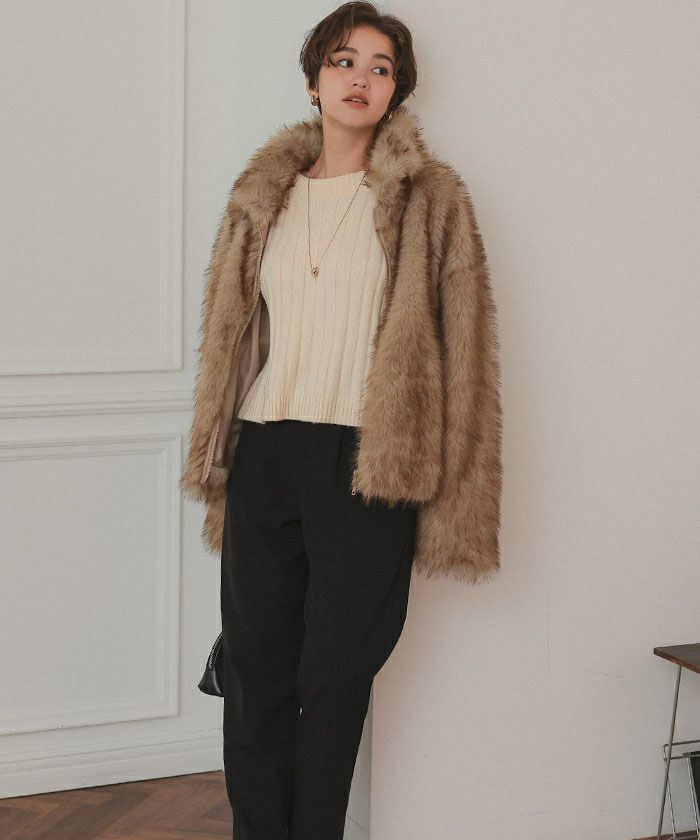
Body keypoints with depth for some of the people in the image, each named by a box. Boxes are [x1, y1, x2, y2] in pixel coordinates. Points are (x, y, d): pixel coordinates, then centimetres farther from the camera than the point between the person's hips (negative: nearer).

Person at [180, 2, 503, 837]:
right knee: (254, 672, 6)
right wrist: (215, 462, 13)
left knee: (336, 677, 4)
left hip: (365, 464, -3)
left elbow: (462, 345, -3)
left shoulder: (429, 199, 1)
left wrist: (449, 495, -9)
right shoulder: (263, 194, 13)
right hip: (264, 456, 4)